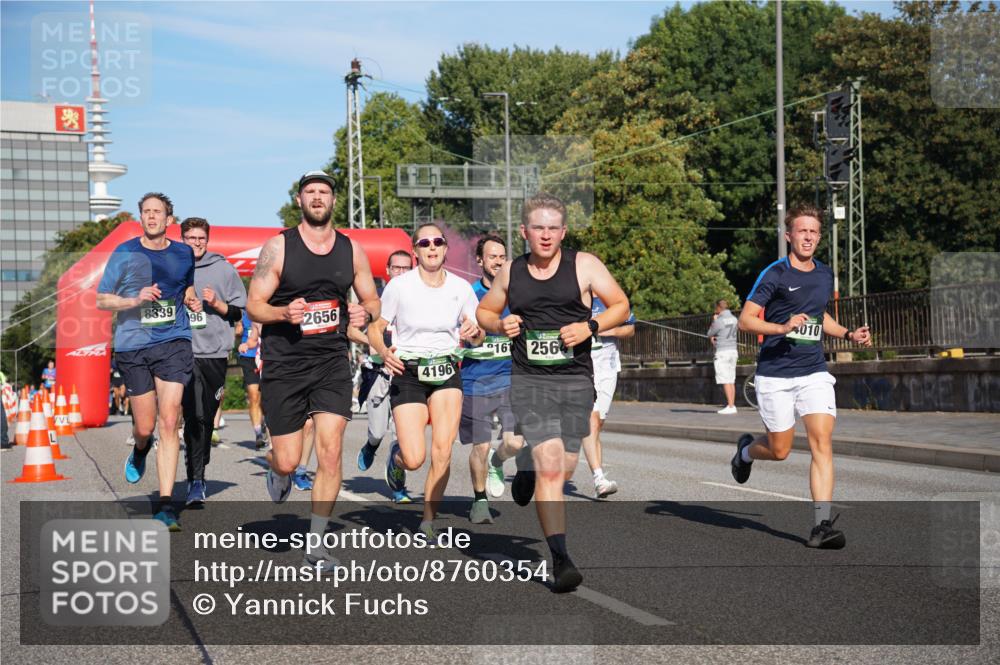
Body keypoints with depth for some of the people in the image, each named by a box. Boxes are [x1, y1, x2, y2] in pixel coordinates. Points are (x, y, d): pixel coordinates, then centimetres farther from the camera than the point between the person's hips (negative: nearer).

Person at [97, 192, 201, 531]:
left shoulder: (183, 253, 9)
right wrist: (135, 300, -13)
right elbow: (102, 300, 4)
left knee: (169, 423, -10)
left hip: (174, 343, 1)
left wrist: (192, 300, 7)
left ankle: (166, 506, -8)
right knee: (144, 427, 4)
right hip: (133, 346, 0)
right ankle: (140, 451, 44)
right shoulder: (124, 253, 2)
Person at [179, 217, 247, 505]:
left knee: (208, 417, 7)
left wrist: (217, 304, -9)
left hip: (215, 352, 1)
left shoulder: (223, 269, 7)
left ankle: (199, 469, 22)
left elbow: (238, 311, 9)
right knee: (194, 416, -13)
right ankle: (196, 480, -8)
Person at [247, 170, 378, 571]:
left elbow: (372, 301, 16)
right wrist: (284, 313, -24)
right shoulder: (278, 247, -3)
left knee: (330, 452, -9)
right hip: (283, 363, -2)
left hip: (331, 361, 2)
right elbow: (254, 305, -3)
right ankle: (278, 475, 39)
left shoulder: (351, 249, 6)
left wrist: (364, 313, -8)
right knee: (288, 461, -1)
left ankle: (315, 545, 3)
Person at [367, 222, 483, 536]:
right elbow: (374, 328, 0)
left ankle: (429, 520, 6)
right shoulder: (399, 286, -6)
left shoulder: (461, 287, 1)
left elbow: (478, 337, 11)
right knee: (414, 459, -12)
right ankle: (397, 455, 27)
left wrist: (474, 331, -13)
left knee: (442, 451, -12)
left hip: (447, 372, 2)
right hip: (407, 374, -2)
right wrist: (384, 353, -21)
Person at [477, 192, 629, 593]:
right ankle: (561, 560, -16)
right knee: (550, 466, -16)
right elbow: (484, 311, 21)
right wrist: (500, 325, -1)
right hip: (529, 380, -1)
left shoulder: (584, 265, 2)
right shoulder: (510, 272, 8)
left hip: (576, 380, 1)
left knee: (564, 471, 9)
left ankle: (528, 472, 46)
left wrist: (589, 327, -11)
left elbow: (621, 306, 6)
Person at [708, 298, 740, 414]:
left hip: (722, 352, -8)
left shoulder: (719, 321, -13)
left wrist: (713, 322, 8)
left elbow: (709, 334, -2)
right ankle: (732, 405, 12)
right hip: (733, 350, 8)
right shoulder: (734, 319, 9)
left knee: (725, 381, -8)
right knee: (731, 381, 11)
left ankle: (730, 406, -12)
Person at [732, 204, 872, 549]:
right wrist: (783, 327, -25)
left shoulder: (825, 275, 11)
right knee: (780, 451, 5)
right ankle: (745, 450, 41)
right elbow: (745, 320, -10)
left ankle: (822, 525, -12)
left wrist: (849, 334, 13)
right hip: (775, 374, -4)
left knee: (822, 443, -12)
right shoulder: (774, 274, -8)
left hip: (814, 372, 4)